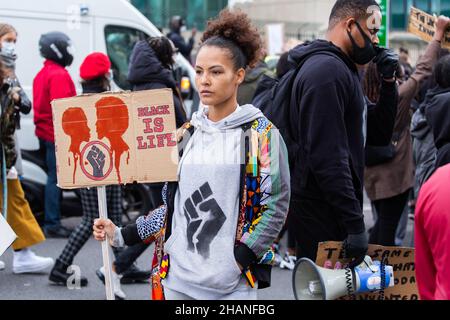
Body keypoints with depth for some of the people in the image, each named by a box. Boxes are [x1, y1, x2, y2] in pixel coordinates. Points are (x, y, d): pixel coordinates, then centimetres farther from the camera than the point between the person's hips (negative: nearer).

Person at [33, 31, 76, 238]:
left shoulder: (42, 74, 17)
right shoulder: (59, 75, -15)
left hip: (44, 132, 10)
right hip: (58, 134, -10)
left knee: (53, 176, 16)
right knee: (56, 178, -8)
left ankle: (51, 220, 21)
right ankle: (52, 224, -7)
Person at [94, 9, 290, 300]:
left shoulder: (261, 133, -4)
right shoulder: (186, 134, 10)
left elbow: (276, 205, -6)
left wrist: (239, 259, -13)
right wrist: (122, 235, 8)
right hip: (177, 278, 4)